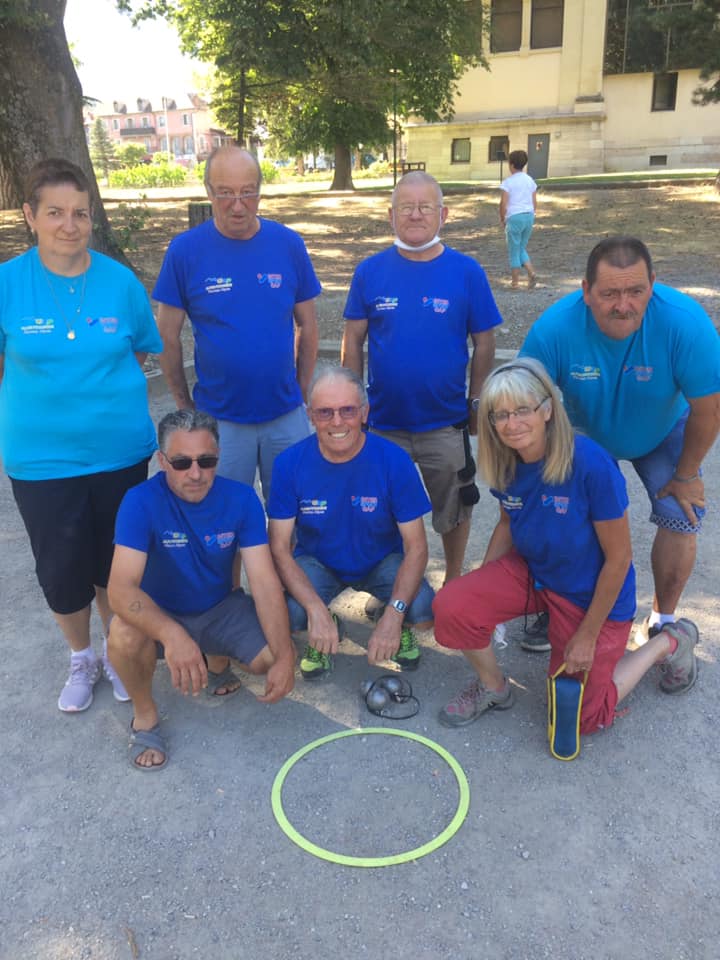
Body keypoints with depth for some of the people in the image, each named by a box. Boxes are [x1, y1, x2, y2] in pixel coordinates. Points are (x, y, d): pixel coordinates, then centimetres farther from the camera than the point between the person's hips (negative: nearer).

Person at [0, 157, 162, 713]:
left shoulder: (120, 281, -5)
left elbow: (141, 352, 7)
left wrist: (102, 395, 1)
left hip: (121, 451, 1)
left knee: (114, 562, 15)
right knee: (61, 568, 12)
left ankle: (118, 654, 40)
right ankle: (81, 660, 37)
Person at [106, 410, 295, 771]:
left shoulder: (241, 498, -17)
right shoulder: (141, 501, -25)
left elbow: (264, 581, -20)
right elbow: (120, 588, -36)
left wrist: (284, 657, -32)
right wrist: (172, 635, -55)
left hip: (220, 608, 3)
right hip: (161, 615, -2)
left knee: (273, 657, -21)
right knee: (124, 635, -35)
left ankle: (218, 660, 16)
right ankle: (144, 716, -3)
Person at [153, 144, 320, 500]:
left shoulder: (288, 244, -3)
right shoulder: (185, 250, -8)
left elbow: (308, 327, 5)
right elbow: (168, 337, -2)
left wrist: (301, 392, 5)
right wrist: (185, 405, 1)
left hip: (286, 416, 2)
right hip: (219, 420, -1)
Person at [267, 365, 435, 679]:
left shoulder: (393, 460, -20)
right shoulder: (290, 463, -18)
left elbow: (416, 546, -18)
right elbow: (279, 548, -17)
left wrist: (394, 614, -33)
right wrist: (316, 609, -33)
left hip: (383, 561, 0)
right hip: (317, 563, 0)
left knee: (424, 612, -28)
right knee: (286, 614, -30)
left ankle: (398, 627, 12)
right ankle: (321, 634, 9)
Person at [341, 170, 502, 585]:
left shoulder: (466, 271, -6)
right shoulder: (370, 271, -3)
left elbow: (484, 344, -1)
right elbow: (353, 341, 1)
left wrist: (476, 404, -1)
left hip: (447, 424, -1)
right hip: (383, 422, 1)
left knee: (454, 509, 16)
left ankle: (454, 582, 39)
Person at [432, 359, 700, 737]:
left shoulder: (591, 464, -30)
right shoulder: (504, 464, -13)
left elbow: (619, 558, -20)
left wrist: (587, 635, -13)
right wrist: (480, 590, 1)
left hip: (590, 595, -4)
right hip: (530, 571, 5)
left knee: (581, 716, 7)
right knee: (451, 605, -21)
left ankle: (669, 643, 28)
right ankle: (493, 687, 10)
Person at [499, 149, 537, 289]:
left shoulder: (508, 181, -7)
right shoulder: (530, 180, 9)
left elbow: (504, 203, -11)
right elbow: (535, 203, 10)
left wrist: (502, 219, 2)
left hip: (514, 217, -5)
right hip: (529, 216, 6)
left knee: (514, 251, 5)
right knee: (522, 249, 18)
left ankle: (515, 281, 9)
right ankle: (531, 274, -1)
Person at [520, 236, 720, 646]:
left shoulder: (686, 321, -36)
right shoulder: (553, 329, -35)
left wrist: (686, 475, -12)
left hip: (663, 433, 0)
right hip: (584, 434, 0)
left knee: (682, 520, -7)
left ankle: (663, 621, 17)